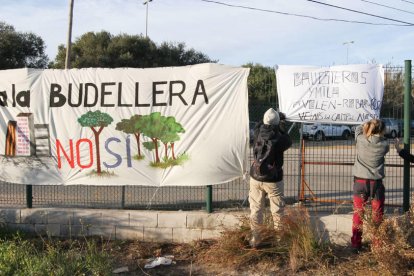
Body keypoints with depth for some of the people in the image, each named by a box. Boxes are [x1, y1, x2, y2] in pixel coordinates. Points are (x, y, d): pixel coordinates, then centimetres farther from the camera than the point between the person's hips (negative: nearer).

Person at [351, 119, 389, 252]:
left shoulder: (361, 140, -7)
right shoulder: (384, 145, -10)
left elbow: (358, 128, 14)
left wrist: (369, 124, 13)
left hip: (360, 182, 1)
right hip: (376, 183, -1)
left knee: (358, 214, 10)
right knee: (377, 216, 11)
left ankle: (356, 244, 13)